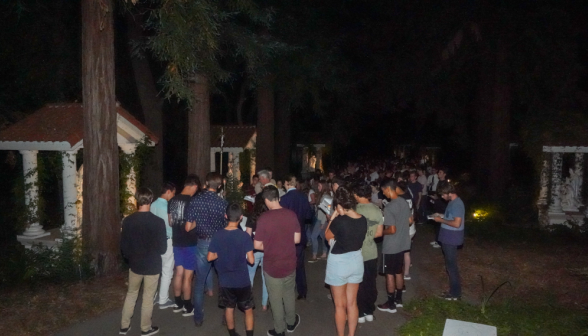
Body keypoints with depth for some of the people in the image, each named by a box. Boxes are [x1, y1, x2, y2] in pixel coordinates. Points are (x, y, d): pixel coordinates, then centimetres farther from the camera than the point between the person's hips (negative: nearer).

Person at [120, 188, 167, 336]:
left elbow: (123, 246, -1)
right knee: (148, 298, 11)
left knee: (131, 294, 22)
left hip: (135, 264, 3)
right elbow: (163, 248, -12)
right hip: (152, 265, -3)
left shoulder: (128, 220, -10)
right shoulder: (158, 222, -19)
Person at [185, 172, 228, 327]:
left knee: (199, 282, 15)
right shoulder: (223, 203, -11)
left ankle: (198, 318, 22)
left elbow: (188, 228, -5)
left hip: (202, 244, 1)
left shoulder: (195, 200, -6)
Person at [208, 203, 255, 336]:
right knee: (248, 310, 16)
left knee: (229, 308, 21)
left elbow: (209, 257, -5)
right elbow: (251, 260, -15)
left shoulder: (217, 235, -11)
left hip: (225, 281, 3)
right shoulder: (244, 236, -17)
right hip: (242, 281, -2)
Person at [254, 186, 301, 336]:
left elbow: (257, 245, -16)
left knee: (276, 299, 16)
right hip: (289, 263, 3)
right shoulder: (291, 214, -11)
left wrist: (269, 247, 3)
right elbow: (297, 239, -4)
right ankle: (291, 322, 44)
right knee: (289, 294, 26)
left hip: (272, 265, -3)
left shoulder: (263, 218, -21)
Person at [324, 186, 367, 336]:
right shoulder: (363, 220, -5)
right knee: (352, 303, 18)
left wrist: (333, 218, -1)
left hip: (339, 263, -6)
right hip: (356, 261, 6)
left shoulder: (339, 221, -24)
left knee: (340, 305, 11)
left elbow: (327, 236, -6)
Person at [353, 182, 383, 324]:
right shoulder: (377, 209, -3)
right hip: (372, 253, 5)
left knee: (358, 285, 11)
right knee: (370, 283, 17)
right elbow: (379, 233, 2)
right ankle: (370, 312, 28)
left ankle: (360, 314, 22)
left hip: (357, 254, -5)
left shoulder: (354, 210, -20)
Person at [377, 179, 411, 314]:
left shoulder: (389, 207, -24)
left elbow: (392, 230, -24)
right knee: (398, 272, 20)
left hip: (391, 246, -8)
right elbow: (409, 221, 11)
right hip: (402, 244, 8)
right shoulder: (404, 202, 1)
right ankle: (398, 299, 32)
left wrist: (381, 232, -8)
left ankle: (391, 304, 16)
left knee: (390, 274, 6)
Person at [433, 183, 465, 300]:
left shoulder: (457, 204, -22)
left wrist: (441, 220, -19)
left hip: (451, 239, -10)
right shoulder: (453, 202, 9)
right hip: (448, 238, 10)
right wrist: (441, 216, 7)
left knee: (451, 265, 0)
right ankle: (454, 289, 30)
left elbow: (457, 223, -27)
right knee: (450, 264, 18)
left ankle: (455, 293, 11)